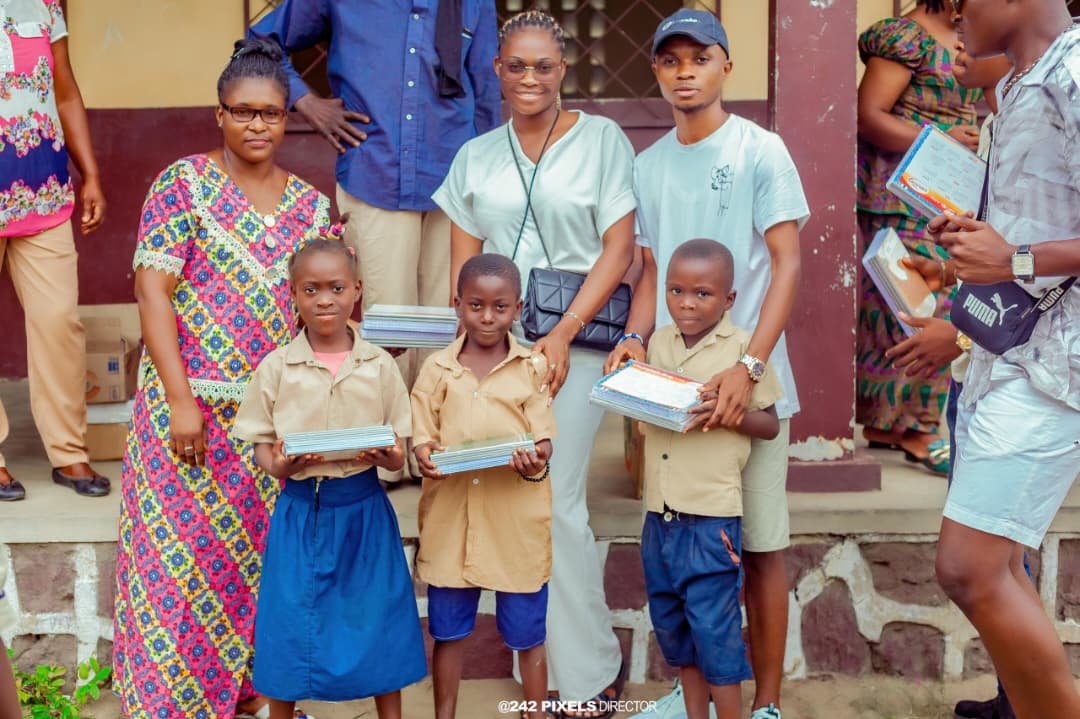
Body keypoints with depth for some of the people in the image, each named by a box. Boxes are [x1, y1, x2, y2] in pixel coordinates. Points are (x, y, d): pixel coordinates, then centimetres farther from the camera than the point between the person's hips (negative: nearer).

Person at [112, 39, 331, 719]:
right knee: (183, 549, 0)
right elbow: (152, 289, -8)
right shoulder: (184, 184, -3)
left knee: (259, 549, 9)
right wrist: (180, 400, -14)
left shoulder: (312, 205, 8)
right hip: (191, 402, -3)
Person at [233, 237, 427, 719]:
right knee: (291, 618, 7)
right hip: (301, 510, 0)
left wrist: (387, 455, -19)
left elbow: (399, 456, 3)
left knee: (378, 616, 8)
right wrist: (278, 464, -20)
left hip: (364, 508, 1)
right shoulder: (276, 367, -2)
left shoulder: (379, 366, 0)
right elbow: (259, 446, 2)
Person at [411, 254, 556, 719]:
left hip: (516, 519, -1)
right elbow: (421, 437, 4)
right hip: (451, 513, 1)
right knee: (447, 632, 12)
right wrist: (425, 459, -18)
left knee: (526, 635, 8)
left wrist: (535, 462, -23)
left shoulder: (531, 368, 1)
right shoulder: (437, 369, 4)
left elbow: (544, 439, -1)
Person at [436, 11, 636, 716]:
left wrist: (562, 334, -11)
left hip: (573, 338, -4)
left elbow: (619, 248, -2)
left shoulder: (601, 139, 4)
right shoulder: (476, 156, 15)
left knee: (552, 502, -11)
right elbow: (463, 262, 13)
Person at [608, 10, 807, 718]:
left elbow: (787, 264, -9)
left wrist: (749, 367, -20)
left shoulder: (760, 150, -4)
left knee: (759, 543, 2)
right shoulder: (650, 164, 11)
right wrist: (635, 337, -3)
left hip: (746, 382, -4)